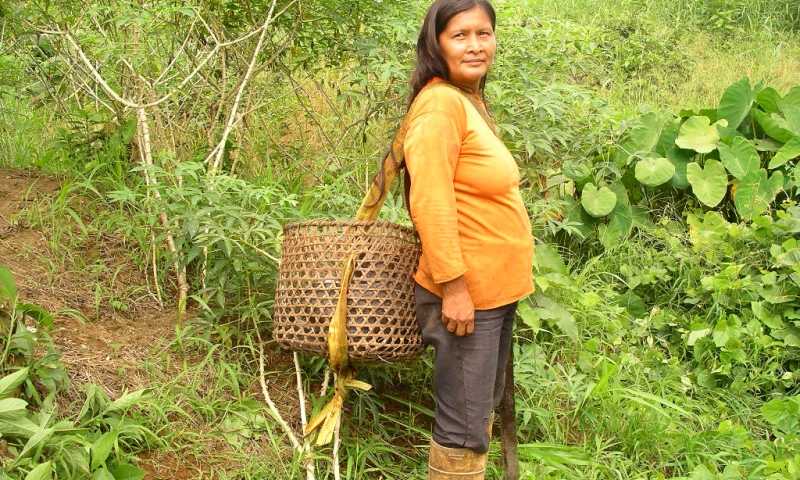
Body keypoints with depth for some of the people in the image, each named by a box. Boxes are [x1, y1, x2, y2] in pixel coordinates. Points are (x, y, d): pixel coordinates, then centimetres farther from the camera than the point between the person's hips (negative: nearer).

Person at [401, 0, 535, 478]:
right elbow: (430, 204, -22)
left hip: (496, 289, 10)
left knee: (485, 408, 21)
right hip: (465, 293, -10)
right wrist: (454, 287, -23)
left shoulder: (470, 100, 12)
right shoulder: (441, 102, -17)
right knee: (464, 425, -3)